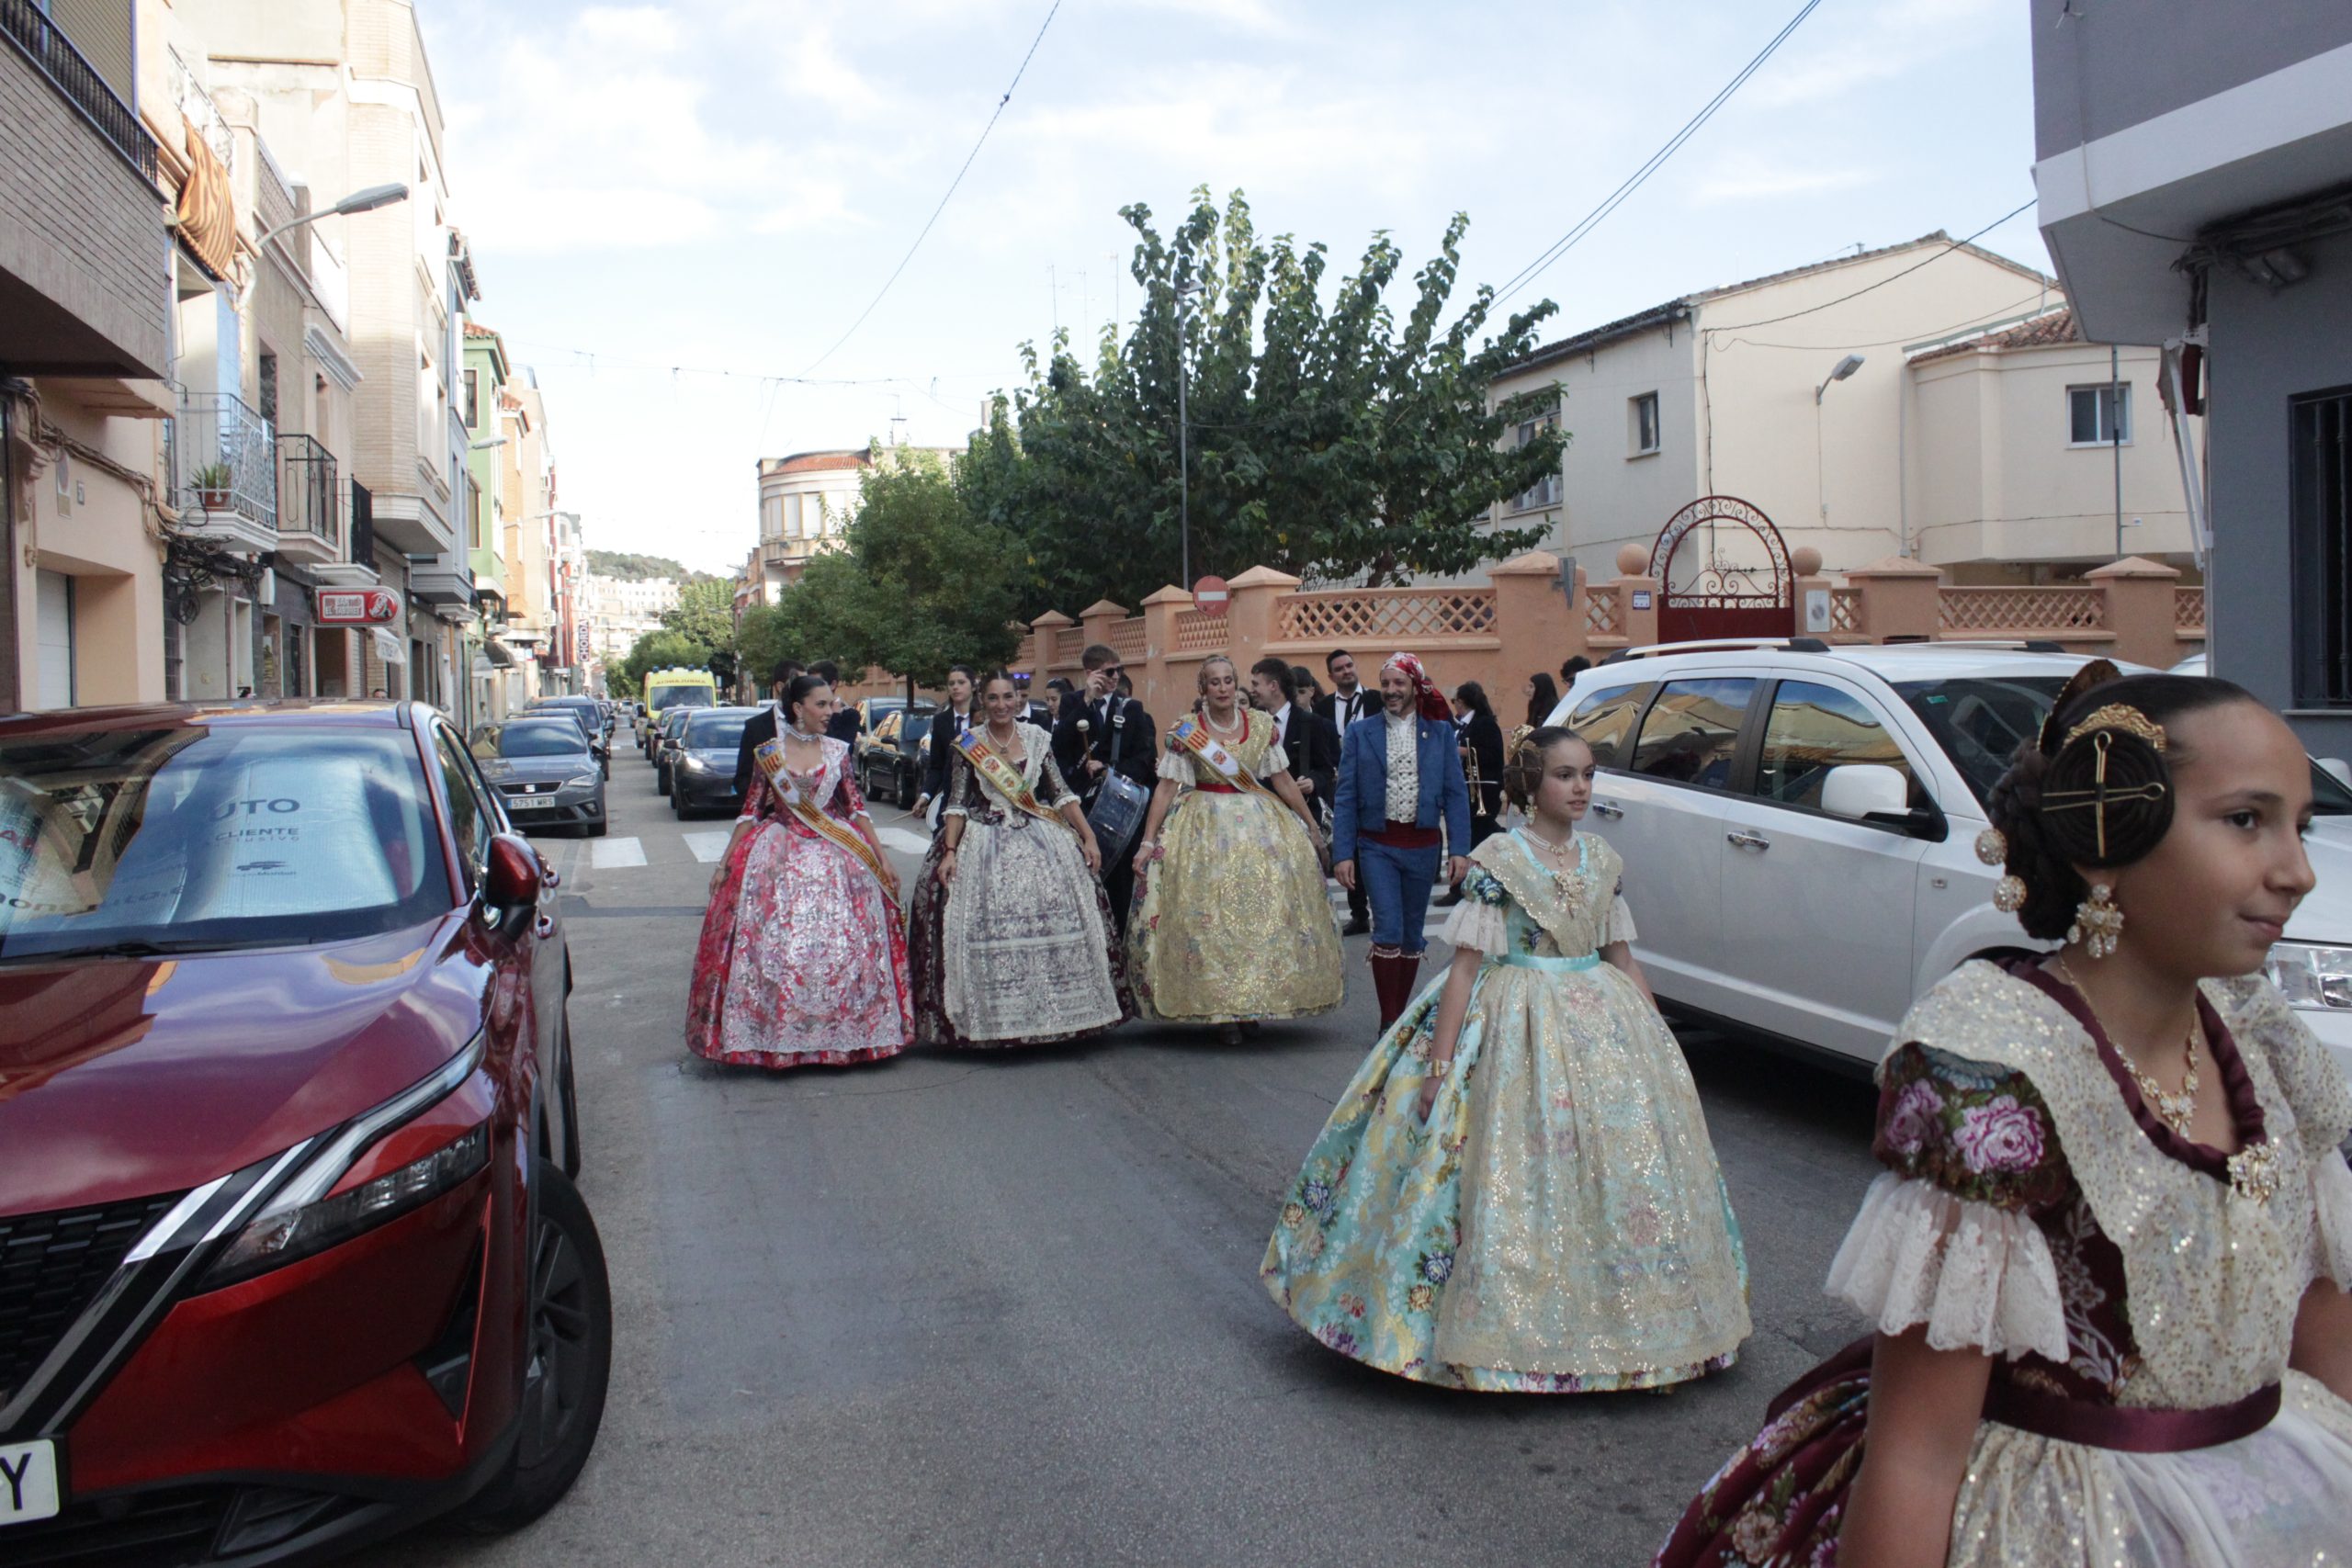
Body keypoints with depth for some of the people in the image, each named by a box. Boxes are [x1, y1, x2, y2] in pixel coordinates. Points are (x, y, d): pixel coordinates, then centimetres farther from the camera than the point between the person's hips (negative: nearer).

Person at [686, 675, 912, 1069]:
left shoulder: (837, 751, 4)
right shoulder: (769, 752, 0)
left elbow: (856, 807, 7)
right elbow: (750, 811, 3)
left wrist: (882, 858, 4)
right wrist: (724, 864, 0)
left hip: (836, 858, 1)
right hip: (778, 857, -1)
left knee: (840, 946, -1)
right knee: (773, 945, -4)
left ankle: (840, 1034, 11)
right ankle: (775, 1035, 8)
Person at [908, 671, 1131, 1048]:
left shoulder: (1037, 738, 7)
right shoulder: (968, 744, 3)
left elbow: (1062, 793, 7)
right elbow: (957, 804, 1)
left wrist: (1088, 837, 0)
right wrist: (949, 852, -8)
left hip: (1041, 839, 2)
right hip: (987, 844, -1)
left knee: (1054, 924, -5)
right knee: (988, 928, -7)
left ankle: (1053, 1013, 6)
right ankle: (993, 1021, 2)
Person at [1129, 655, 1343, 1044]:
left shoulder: (1261, 725, 3)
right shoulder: (1186, 730, -2)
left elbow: (1283, 781, 10)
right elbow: (1166, 787, -5)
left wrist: (1312, 828, 13)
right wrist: (1148, 841, -10)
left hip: (1258, 823, 2)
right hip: (1205, 827, -2)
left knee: (1263, 908, 0)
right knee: (1210, 914, -3)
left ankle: (1253, 1002, 13)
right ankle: (1220, 1010, 6)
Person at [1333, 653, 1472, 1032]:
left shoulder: (1440, 732, 4)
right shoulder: (1360, 732, 2)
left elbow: (1456, 794, 2)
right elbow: (1346, 797, 0)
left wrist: (1459, 849, -6)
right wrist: (1342, 853, -7)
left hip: (1422, 845, 2)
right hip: (1377, 846, -2)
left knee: (1412, 934, 10)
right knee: (1388, 931, -10)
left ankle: (1401, 1016, 23)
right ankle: (1388, 1022, -2)